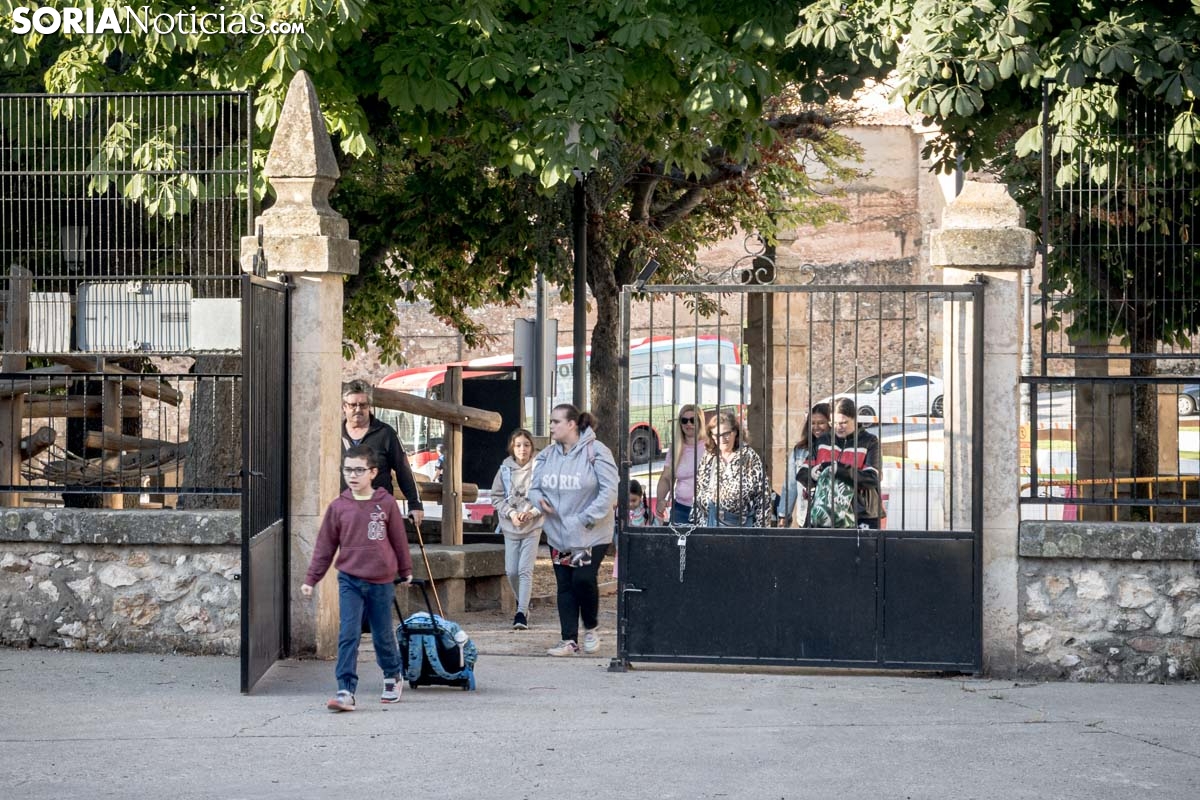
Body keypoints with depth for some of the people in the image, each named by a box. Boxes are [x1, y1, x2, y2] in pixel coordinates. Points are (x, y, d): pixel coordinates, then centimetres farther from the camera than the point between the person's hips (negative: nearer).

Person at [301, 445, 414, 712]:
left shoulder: (386, 504, -3)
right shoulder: (338, 507, -1)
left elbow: (399, 539, 8)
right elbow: (325, 546, 4)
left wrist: (406, 570, 16)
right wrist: (311, 579, 2)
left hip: (381, 581, 0)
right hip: (350, 580, 0)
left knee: (383, 635, 13)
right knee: (348, 636, -10)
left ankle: (392, 677, 37)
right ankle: (346, 691, -11)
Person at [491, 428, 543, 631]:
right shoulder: (505, 470, 0)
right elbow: (496, 497, 4)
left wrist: (531, 512, -16)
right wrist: (511, 513, -10)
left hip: (533, 527, -3)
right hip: (510, 527, 3)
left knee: (525, 570, -11)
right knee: (511, 571, 5)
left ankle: (522, 613, -12)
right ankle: (522, 603, 29)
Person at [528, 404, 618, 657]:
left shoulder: (596, 452, -11)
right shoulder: (547, 455, 8)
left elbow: (609, 489, -14)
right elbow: (534, 487, 13)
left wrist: (587, 518, -18)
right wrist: (539, 500, -11)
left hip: (591, 535, -6)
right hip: (558, 534, 6)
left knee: (583, 579, -15)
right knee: (565, 586, 6)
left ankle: (591, 628, 10)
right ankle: (569, 640, 11)